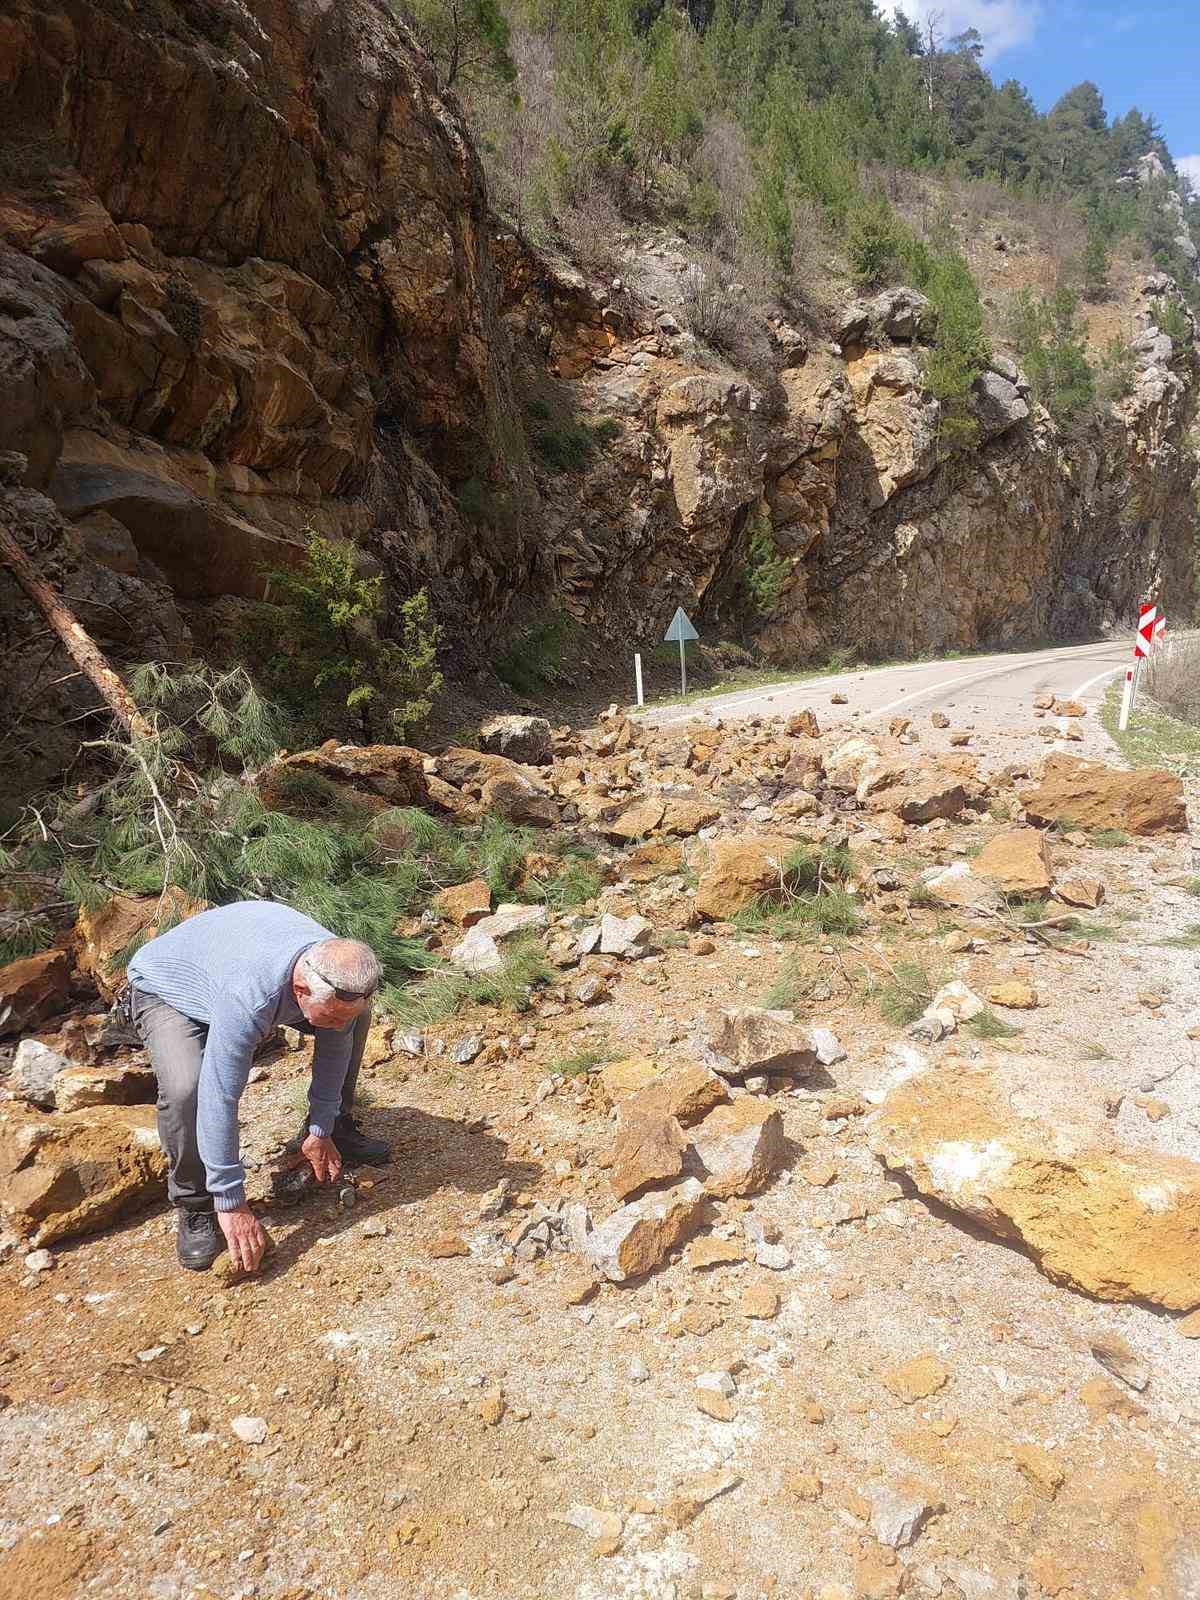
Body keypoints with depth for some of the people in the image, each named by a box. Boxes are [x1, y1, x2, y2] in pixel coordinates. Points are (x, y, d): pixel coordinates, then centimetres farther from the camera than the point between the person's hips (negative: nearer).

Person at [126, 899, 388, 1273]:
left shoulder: (339, 974, -26)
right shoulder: (248, 997, -46)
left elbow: (335, 1048, -9)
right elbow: (219, 1101, -42)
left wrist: (321, 1133, -4)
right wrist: (231, 1205, -35)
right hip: (164, 990, -6)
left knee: (357, 1015, -3)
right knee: (185, 1087, -35)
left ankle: (336, 1128, 17)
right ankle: (194, 1205, -9)